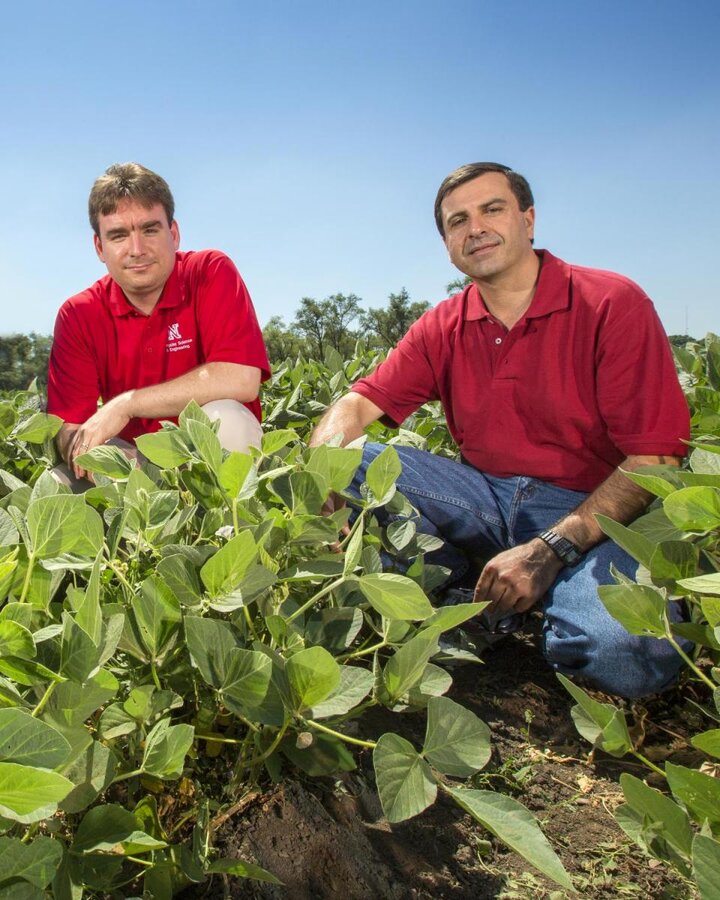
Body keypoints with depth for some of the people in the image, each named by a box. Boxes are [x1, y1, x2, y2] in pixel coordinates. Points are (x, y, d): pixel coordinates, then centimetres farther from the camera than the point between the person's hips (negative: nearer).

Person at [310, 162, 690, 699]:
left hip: (591, 513, -3)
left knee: (625, 655, -34)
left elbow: (656, 459, -12)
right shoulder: (442, 329, 6)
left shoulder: (612, 305, -8)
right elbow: (358, 404, 0)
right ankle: (465, 590, -3)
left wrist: (549, 550, -22)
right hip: (486, 498, 4)